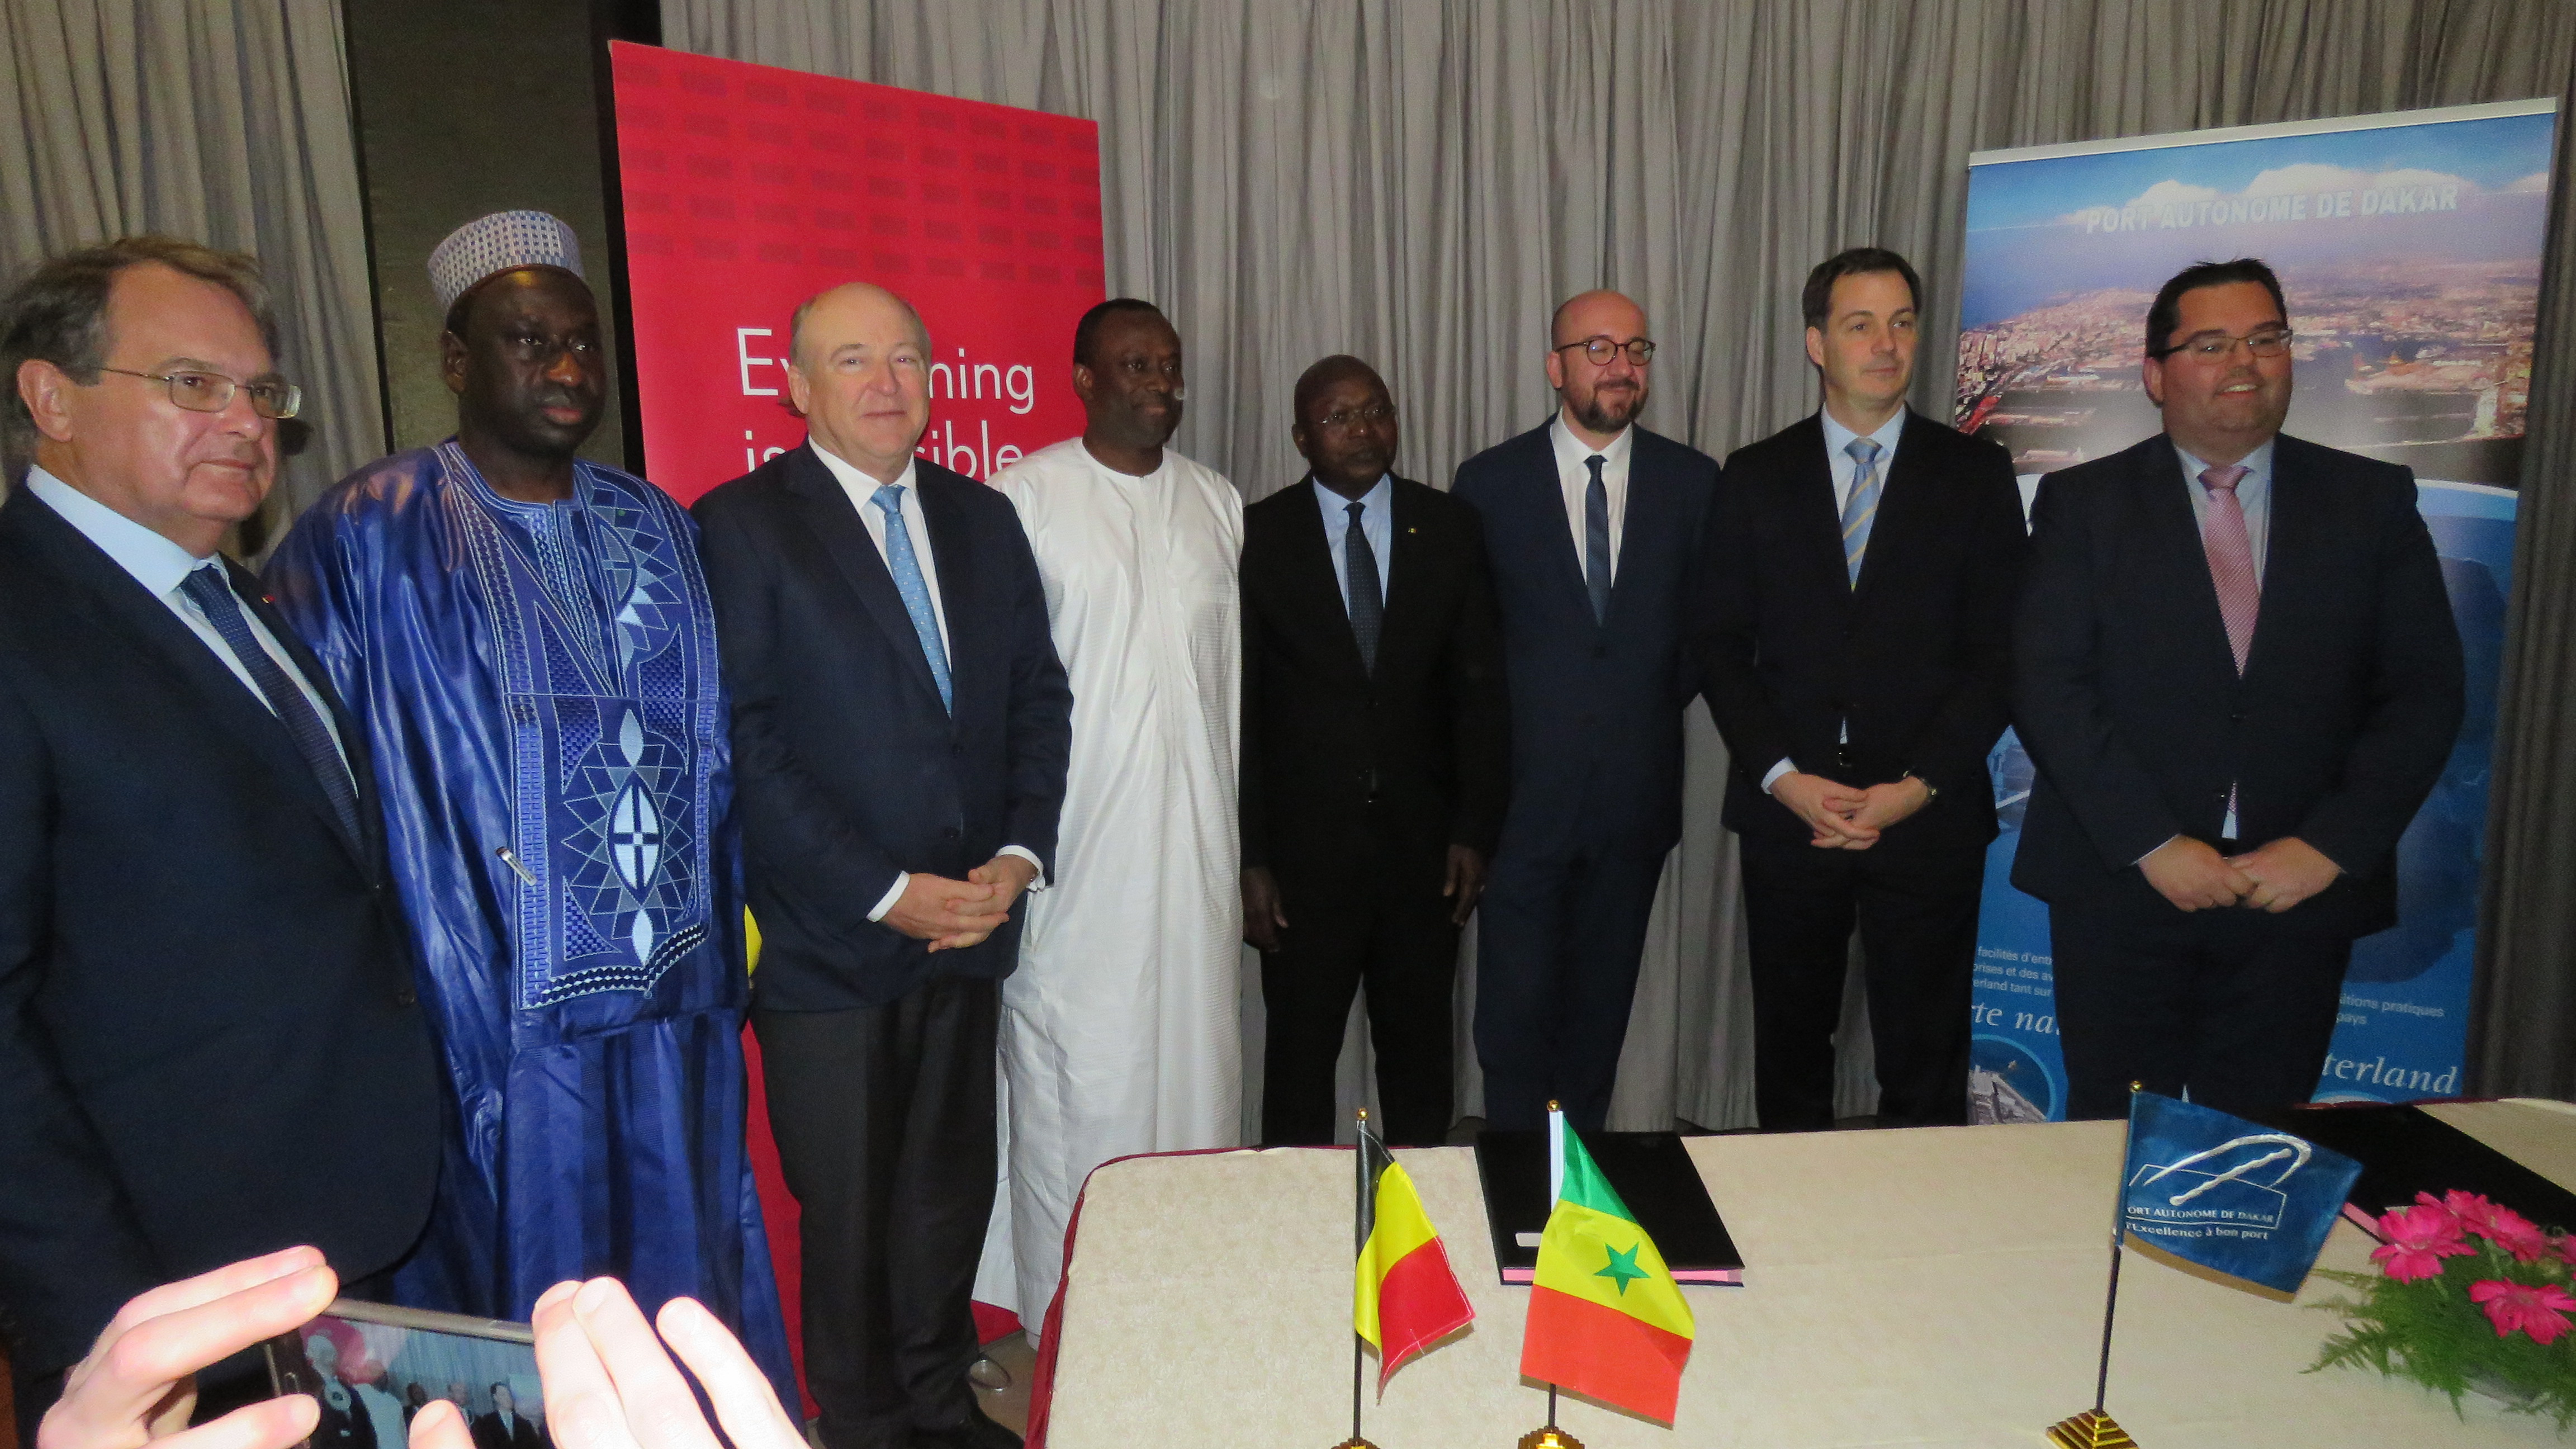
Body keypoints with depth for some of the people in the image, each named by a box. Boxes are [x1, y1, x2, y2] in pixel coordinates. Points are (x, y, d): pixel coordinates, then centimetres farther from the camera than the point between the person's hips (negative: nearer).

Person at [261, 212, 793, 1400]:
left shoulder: (655, 527, 8)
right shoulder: (368, 540, -6)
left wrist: (722, 942, 9)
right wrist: (451, 1002, -11)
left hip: (676, 1006, 4)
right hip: (499, 1029, -4)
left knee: (686, 1300, 17)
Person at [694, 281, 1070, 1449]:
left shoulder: (982, 520, 9)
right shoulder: (739, 526, -8)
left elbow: (1038, 695, 10)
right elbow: (742, 744, -13)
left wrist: (1019, 853, -4)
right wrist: (884, 894, -15)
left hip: (970, 920, 5)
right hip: (829, 945, -5)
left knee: (952, 1187, 18)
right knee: (849, 1210, 11)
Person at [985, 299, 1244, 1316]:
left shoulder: (1218, 503, 11)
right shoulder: (1023, 497, -3)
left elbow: (1234, 676, 13)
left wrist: (1247, 842, 13)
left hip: (1195, 847, 4)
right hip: (1073, 848, -4)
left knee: (1196, 1067, 10)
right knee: (1071, 1087, 4)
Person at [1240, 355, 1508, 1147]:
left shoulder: (1450, 528, 3)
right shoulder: (1258, 536, -3)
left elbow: (1480, 687, 4)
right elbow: (1237, 705, -4)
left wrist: (1475, 829, -2)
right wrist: (1249, 857, -8)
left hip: (1423, 842, 2)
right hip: (1304, 844, -2)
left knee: (1421, 1051, 14)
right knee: (1300, 1052, 9)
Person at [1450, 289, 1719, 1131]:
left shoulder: (1692, 482, 4)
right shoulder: (1489, 482, -1)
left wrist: (1657, 704, 1)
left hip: (1637, 788, 2)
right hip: (1526, 787, -2)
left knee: (1601, 1007, 14)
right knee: (1516, 1008, 3)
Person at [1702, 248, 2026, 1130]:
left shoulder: (1976, 476, 5)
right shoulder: (1754, 478, 6)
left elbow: (1995, 654, 0)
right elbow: (1725, 650, 2)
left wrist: (1920, 785, -11)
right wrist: (1784, 777, -10)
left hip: (1929, 818, 0)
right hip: (1786, 811, 1)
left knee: (1925, 1072, 7)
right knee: (1790, 1055, 13)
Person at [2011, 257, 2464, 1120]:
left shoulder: (2372, 501, 8)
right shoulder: (2083, 504, 2)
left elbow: (2425, 691, 4)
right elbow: (2047, 686, -7)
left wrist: (2330, 846, -8)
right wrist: (2152, 845, -14)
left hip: (2302, 895, 2)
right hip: (2120, 885, -1)